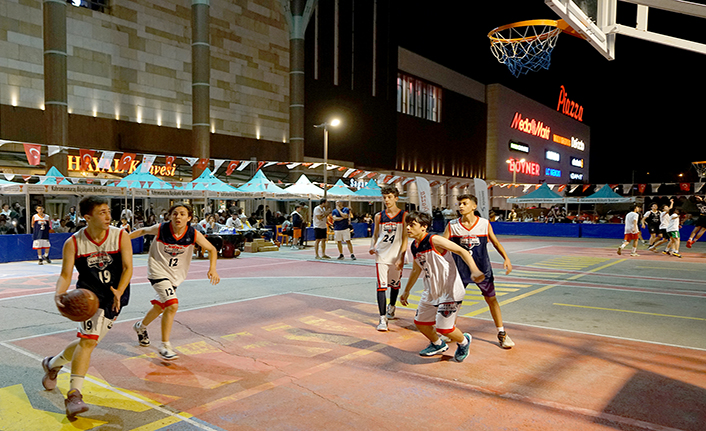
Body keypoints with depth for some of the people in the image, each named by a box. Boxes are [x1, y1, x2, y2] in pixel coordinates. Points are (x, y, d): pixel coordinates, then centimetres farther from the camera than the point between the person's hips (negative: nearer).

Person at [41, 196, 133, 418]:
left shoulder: (121, 237, -11)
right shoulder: (73, 243, -10)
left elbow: (128, 268, -13)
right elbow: (66, 275, -10)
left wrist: (119, 292, -28)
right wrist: (59, 294, -31)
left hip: (114, 295, 2)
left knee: (87, 341, 9)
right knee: (88, 340, -17)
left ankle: (53, 364, 37)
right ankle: (74, 394, -6)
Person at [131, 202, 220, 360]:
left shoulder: (193, 234, -16)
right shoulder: (160, 229, -19)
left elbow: (211, 249, -4)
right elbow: (143, 231, 3)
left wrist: (212, 268, -17)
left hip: (175, 275, 4)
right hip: (158, 271, -4)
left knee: (160, 306, 22)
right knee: (172, 305, -22)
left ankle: (141, 326, 54)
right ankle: (165, 346, -8)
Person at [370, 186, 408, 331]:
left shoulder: (404, 215, -2)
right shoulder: (379, 216, 6)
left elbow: (405, 238, -4)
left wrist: (401, 257, -11)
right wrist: (372, 247, -5)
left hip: (396, 256, -1)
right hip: (381, 255, 1)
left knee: (394, 284, 16)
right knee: (381, 286, -8)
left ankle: (391, 307, 43)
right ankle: (382, 318, -5)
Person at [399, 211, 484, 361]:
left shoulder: (434, 240, -20)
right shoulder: (414, 247, 5)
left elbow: (462, 251, -22)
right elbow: (416, 270, 21)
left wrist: (474, 271, -36)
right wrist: (406, 291, 28)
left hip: (449, 290, -8)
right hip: (431, 291, 8)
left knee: (443, 327, -9)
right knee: (420, 322, 14)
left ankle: (464, 341, 24)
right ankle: (438, 344, 42)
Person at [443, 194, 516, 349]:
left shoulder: (485, 224, -5)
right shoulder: (452, 225, -6)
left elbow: (495, 242, 5)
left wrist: (506, 258, -5)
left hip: (482, 268, 0)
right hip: (460, 269, 0)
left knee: (491, 300, 5)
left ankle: (502, 333, 20)